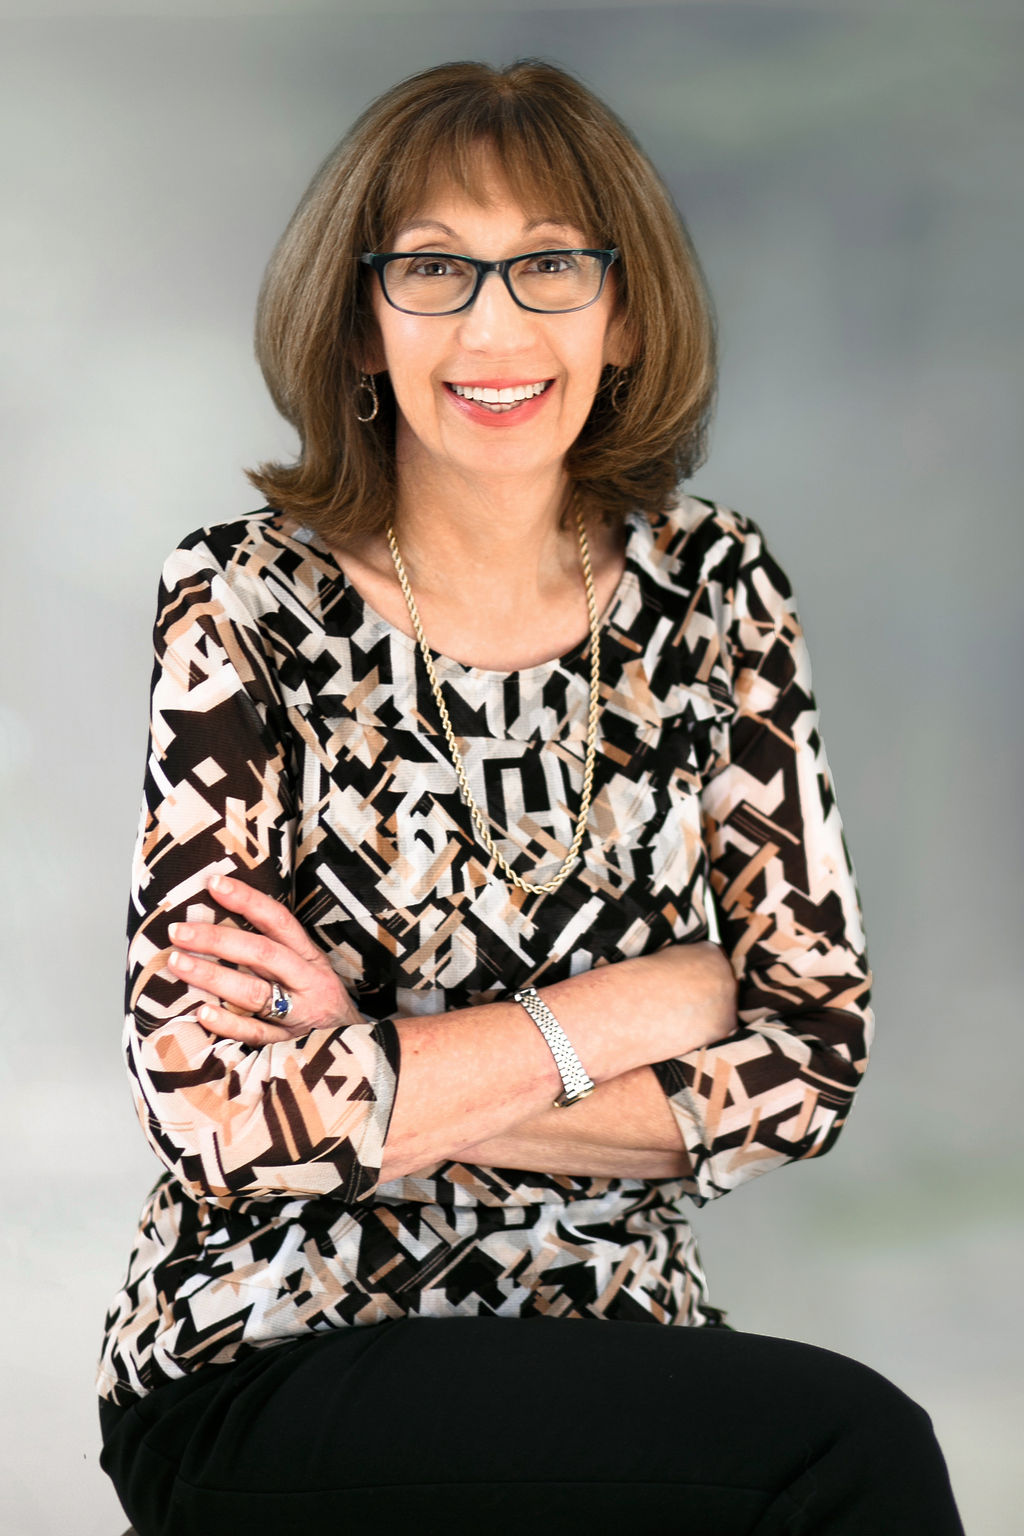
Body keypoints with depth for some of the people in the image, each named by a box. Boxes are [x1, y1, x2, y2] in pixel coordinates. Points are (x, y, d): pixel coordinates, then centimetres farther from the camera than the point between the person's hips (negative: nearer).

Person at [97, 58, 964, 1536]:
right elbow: (215, 1105, -16)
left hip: (609, 1341, 4)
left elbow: (813, 1049, -2)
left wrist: (390, 1084, -13)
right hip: (275, 1365, -4)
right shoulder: (253, 607, -7)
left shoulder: (710, 587, 3)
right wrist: (647, 1002, -11)